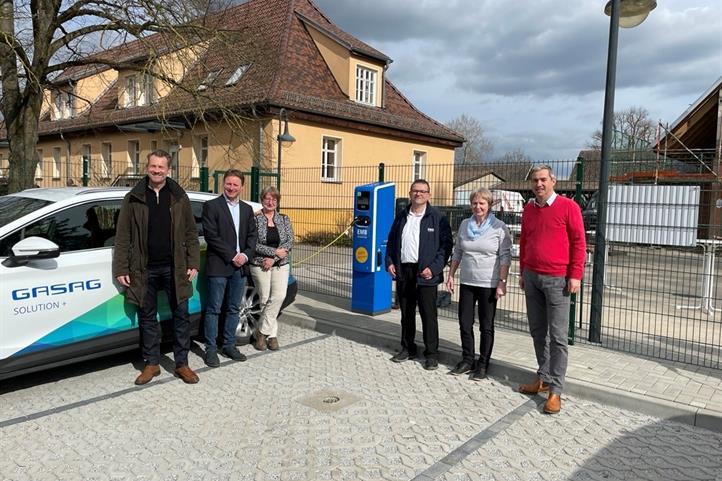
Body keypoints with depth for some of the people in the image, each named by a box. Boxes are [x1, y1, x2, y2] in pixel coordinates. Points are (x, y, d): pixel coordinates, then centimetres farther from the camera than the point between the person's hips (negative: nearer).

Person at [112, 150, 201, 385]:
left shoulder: (179, 197, 5)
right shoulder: (133, 198, 3)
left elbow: (191, 233, 5)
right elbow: (123, 237, 2)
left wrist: (193, 263, -1)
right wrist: (121, 269, -3)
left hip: (175, 268, 0)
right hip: (145, 269, 0)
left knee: (181, 316, 5)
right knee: (147, 317, 9)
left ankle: (182, 364, 18)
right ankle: (152, 364, 23)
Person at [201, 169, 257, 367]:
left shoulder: (247, 209, 14)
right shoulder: (211, 206, -3)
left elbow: (253, 235, 11)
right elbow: (211, 235, -11)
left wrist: (245, 255, -6)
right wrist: (232, 256, -14)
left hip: (240, 266, 5)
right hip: (218, 266, -5)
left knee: (234, 309, 12)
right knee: (213, 310, 1)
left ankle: (229, 345, 23)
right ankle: (211, 349, 9)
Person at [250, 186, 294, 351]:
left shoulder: (284, 219, 9)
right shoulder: (254, 219, -1)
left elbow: (290, 242, 1)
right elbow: (254, 244, -9)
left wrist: (273, 258, -10)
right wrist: (275, 252, -14)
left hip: (281, 265, 3)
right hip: (260, 265, -2)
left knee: (279, 296, -11)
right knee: (265, 299, -1)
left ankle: (262, 332, 2)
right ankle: (272, 334, 12)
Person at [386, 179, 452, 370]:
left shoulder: (437, 217, -3)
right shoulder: (402, 216, 13)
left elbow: (446, 244, -6)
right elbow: (391, 240, 19)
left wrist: (434, 268, -15)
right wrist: (390, 262, 5)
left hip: (425, 273, -5)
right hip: (403, 271, 5)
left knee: (428, 314, -1)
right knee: (406, 313, 13)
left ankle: (431, 354, 10)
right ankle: (407, 348, 26)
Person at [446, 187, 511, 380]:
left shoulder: (499, 227, -7)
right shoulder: (464, 224, 7)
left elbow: (505, 257, -9)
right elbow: (457, 252, 13)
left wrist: (502, 282, -15)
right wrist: (451, 276, 11)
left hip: (488, 285, -4)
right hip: (466, 282, 5)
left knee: (486, 326, 6)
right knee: (464, 323, 9)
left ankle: (483, 364, 18)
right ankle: (467, 360, 24)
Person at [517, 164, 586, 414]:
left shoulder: (568, 207, -6)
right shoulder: (528, 209, 10)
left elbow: (579, 242, -7)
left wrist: (575, 275, -11)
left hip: (557, 279, -5)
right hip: (532, 277, 6)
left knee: (557, 336, -1)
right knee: (537, 331, 12)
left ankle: (555, 390, 6)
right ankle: (543, 377, 25)